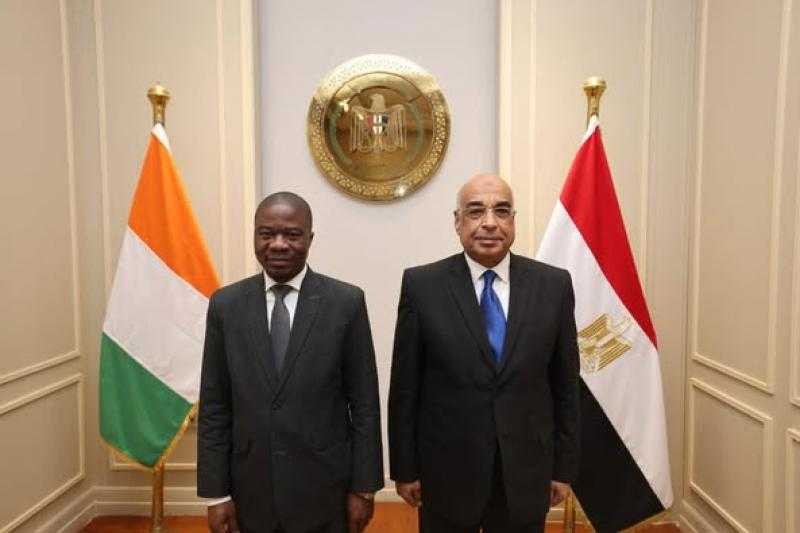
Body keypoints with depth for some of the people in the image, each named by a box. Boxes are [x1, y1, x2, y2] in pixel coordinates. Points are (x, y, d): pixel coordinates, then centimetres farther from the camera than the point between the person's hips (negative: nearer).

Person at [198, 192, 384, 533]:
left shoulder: (346, 302, -8)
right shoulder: (226, 304, -2)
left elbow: (364, 403, -5)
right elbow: (214, 407, 1)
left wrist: (363, 488, -4)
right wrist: (217, 493, 0)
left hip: (324, 490, -1)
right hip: (252, 491, 2)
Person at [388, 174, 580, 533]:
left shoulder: (553, 285, -4)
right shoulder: (422, 285, -9)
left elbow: (565, 384, 1)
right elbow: (405, 387, -5)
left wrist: (564, 466, 4)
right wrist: (404, 469, -2)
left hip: (526, 473, 2)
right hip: (446, 474, -1)